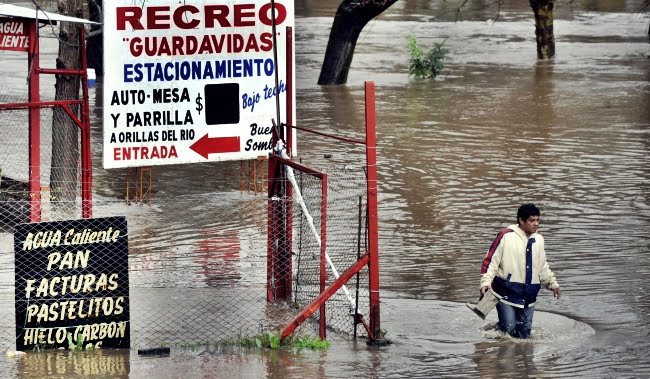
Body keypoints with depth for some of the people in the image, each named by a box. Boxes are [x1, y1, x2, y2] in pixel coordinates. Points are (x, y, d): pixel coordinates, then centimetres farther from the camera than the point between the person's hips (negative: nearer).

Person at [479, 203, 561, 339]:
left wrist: (552, 283, 17)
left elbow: (543, 267, 24)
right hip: (507, 292, -6)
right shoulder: (506, 236, -9)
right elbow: (490, 260, -7)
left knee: (524, 333, 6)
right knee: (509, 328, -11)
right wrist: (486, 282, -17)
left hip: (528, 296, 6)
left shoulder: (538, 239, 10)